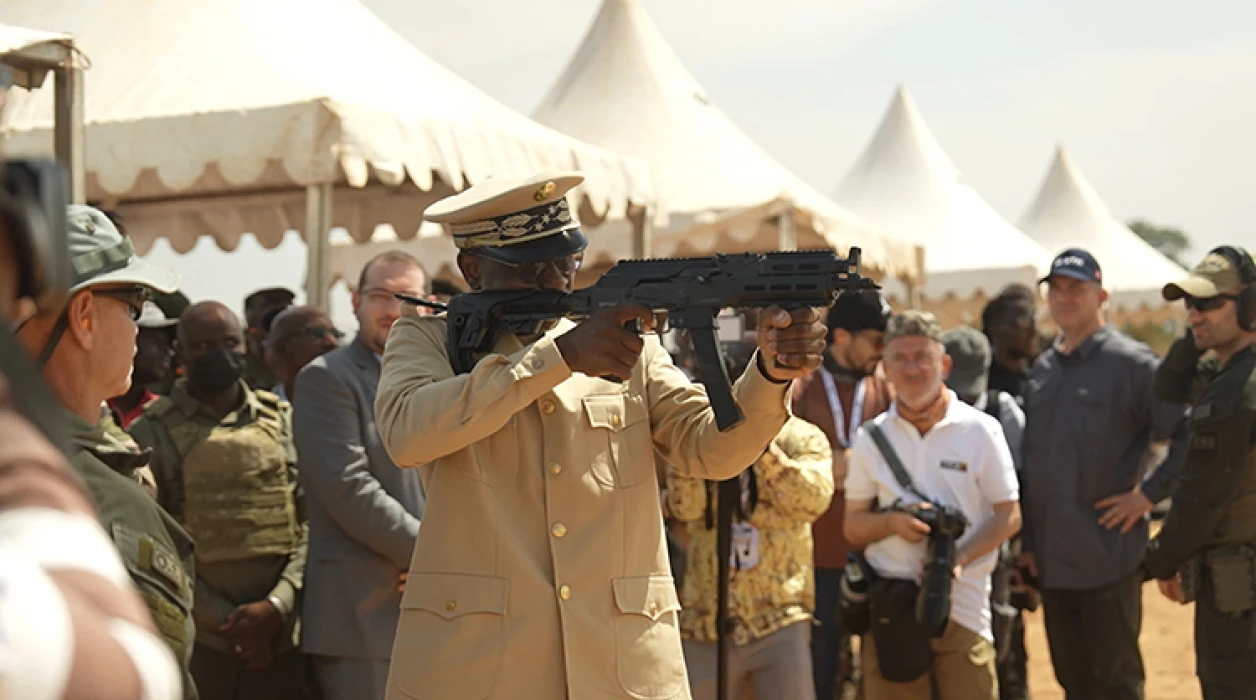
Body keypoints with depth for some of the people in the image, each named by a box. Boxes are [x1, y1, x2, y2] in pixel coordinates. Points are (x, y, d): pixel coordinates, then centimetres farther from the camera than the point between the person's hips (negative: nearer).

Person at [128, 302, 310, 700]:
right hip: (195, 643, -2)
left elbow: (311, 521, 4)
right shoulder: (154, 432, 1)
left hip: (281, 639, 2)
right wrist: (225, 621, -9)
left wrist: (277, 605, -9)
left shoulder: (282, 420, 8)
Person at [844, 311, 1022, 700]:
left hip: (963, 605, -2)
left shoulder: (981, 430, 0)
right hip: (889, 608, 2)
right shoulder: (871, 438, 6)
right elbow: (853, 527, 10)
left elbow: (1009, 516, 1)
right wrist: (892, 521, -13)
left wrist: (960, 558, -16)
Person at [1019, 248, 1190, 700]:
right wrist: (1027, 541, 12)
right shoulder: (1042, 369, 12)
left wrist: (1150, 492, -14)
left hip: (1108, 559, -6)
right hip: (1052, 561, 6)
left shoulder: (1131, 362, -8)